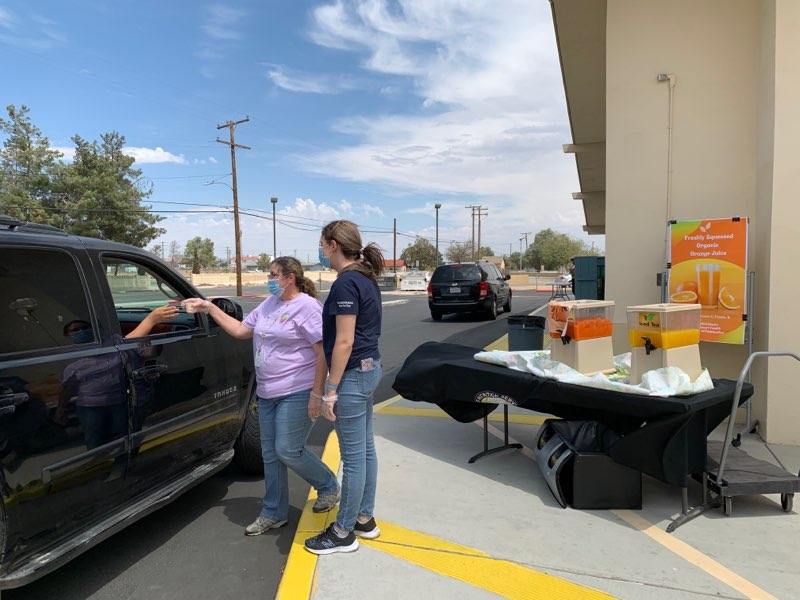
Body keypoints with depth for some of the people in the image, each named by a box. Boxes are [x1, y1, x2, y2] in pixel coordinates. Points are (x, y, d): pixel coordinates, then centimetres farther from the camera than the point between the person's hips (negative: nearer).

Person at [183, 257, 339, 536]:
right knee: (271, 454, 12)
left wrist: (316, 394, -20)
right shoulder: (268, 304, 12)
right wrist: (209, 308, 11)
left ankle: (329, 485, 19)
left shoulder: (307, 307, -13)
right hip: (267, 393, 8)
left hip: (296, 393, -8)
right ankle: (273, 513, 26)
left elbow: (322, 352, -17)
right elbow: (240, 330, 17)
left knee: (288, 451, -7)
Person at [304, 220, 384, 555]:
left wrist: (331, 390, -16)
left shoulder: (346, 283, -18)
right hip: (369, 368, 10)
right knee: (365, 449, 18)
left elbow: (344, 342, -21)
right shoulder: (365, 279, 11)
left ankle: (343, 533, 17)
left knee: (353, 456, 2)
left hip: (353, 374, -10)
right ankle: (365, 518, 32)